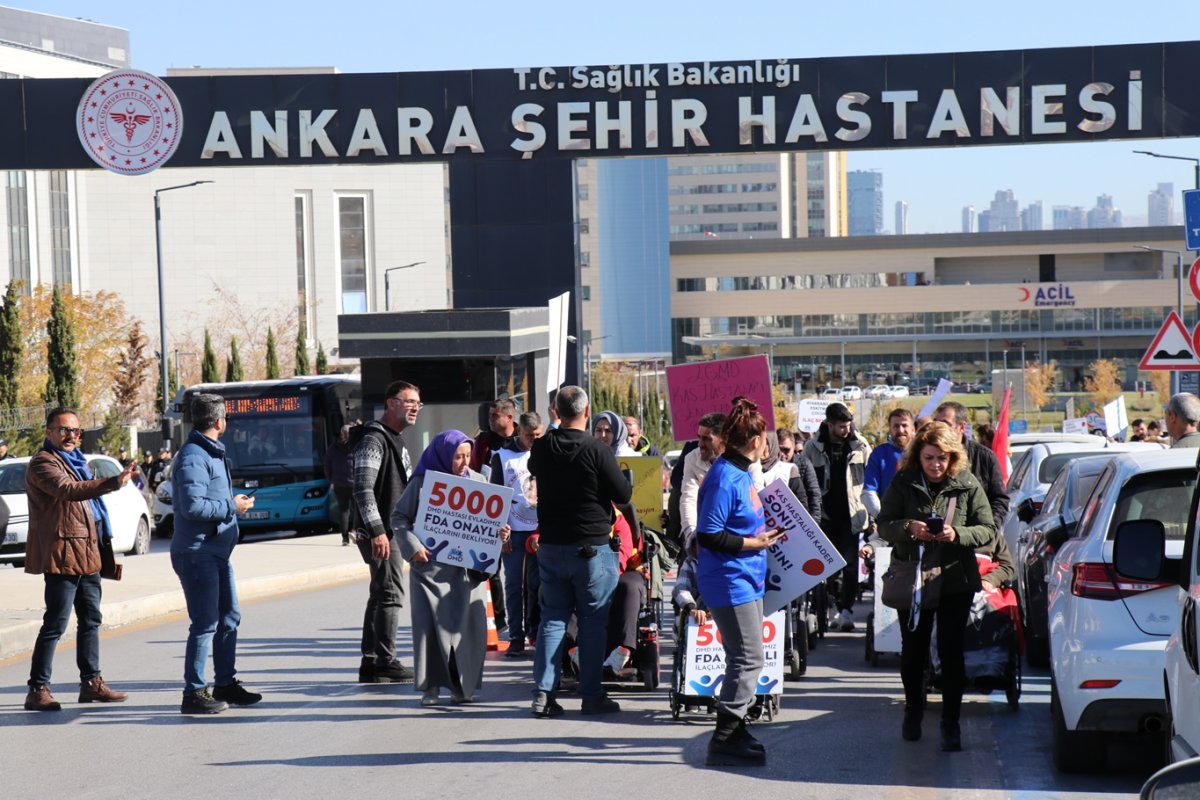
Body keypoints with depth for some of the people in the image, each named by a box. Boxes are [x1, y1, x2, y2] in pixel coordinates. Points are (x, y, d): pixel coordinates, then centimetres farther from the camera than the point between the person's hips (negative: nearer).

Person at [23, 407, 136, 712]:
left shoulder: (75, 461, 18)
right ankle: (38, 689, -7)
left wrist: (100, 544, 27)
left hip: (86, 554, 10)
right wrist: (113, 483, -44)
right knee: (55, 623, -10)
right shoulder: (43, 463, -12)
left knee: (90, 619, 14)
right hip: (62, 555, -10)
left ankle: (91, 683, 22)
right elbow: (68, 491, -31)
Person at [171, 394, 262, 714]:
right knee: (205, 623, -8)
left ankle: (226, 683, 27)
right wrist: (231, 506, -18)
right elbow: (193, 506, -27)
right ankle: (194, 693, -2)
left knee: (229, 617, 17)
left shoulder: (211, 453, 15)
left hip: (217, 552, 11)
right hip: (197, 552, -11)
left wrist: (233, 502, 10)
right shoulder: (193, 457, -18)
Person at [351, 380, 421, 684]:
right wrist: (377, 531, -25)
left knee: (380, 595, 11)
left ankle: (370, 662, 15)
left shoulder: (398, 441, 20)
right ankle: (385, 661, -10)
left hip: (394, 530, 10)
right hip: (379, 533, -10)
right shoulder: (374, 439, -12)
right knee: (391, 594, -12)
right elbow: (363, 488, -20)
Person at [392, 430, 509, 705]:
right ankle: (431, 685, 6)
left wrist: (498, 531, -7)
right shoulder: (422, 482, -2)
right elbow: (399, 517, 2)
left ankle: (463, 685, 11)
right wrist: (413, 546, -11)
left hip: (466, 567, 2)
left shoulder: (476, 481, 6)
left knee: (469, 623, -1)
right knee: (431, 623, -3)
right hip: (430, 566, -2)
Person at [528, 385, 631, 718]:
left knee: (552, 616, 11)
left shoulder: (541, 447, -2)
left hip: (550, 545, 4)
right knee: (593, 621, 6)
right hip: (591, 547, -4)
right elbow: (623, 495, -10)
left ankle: (543, 692, 5)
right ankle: (591, 695, 8)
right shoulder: (597, 450, -15)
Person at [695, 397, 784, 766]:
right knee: (749, 660, -8)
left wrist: (763, 531, 9)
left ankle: (734, 732, 25)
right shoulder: (725, 479, -20)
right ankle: (725, 740, -4)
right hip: (730, 582, -10)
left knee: (744, 660, 16)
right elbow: (709, 537, -22)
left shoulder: (741, 473, 10)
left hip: (745, 580, 10)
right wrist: (755, 543, -17)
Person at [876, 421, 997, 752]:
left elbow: (988, 530, -3)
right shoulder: (903, 483, -3)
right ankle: (913, 710, 35)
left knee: (951, 653, 0)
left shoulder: (967, 485, -5)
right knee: (913, 650, 12)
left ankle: (951, 723, 10)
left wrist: (958, 534, -21)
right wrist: (908, 528, -22)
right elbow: (884, 525, -2)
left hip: (955, 580, -1)